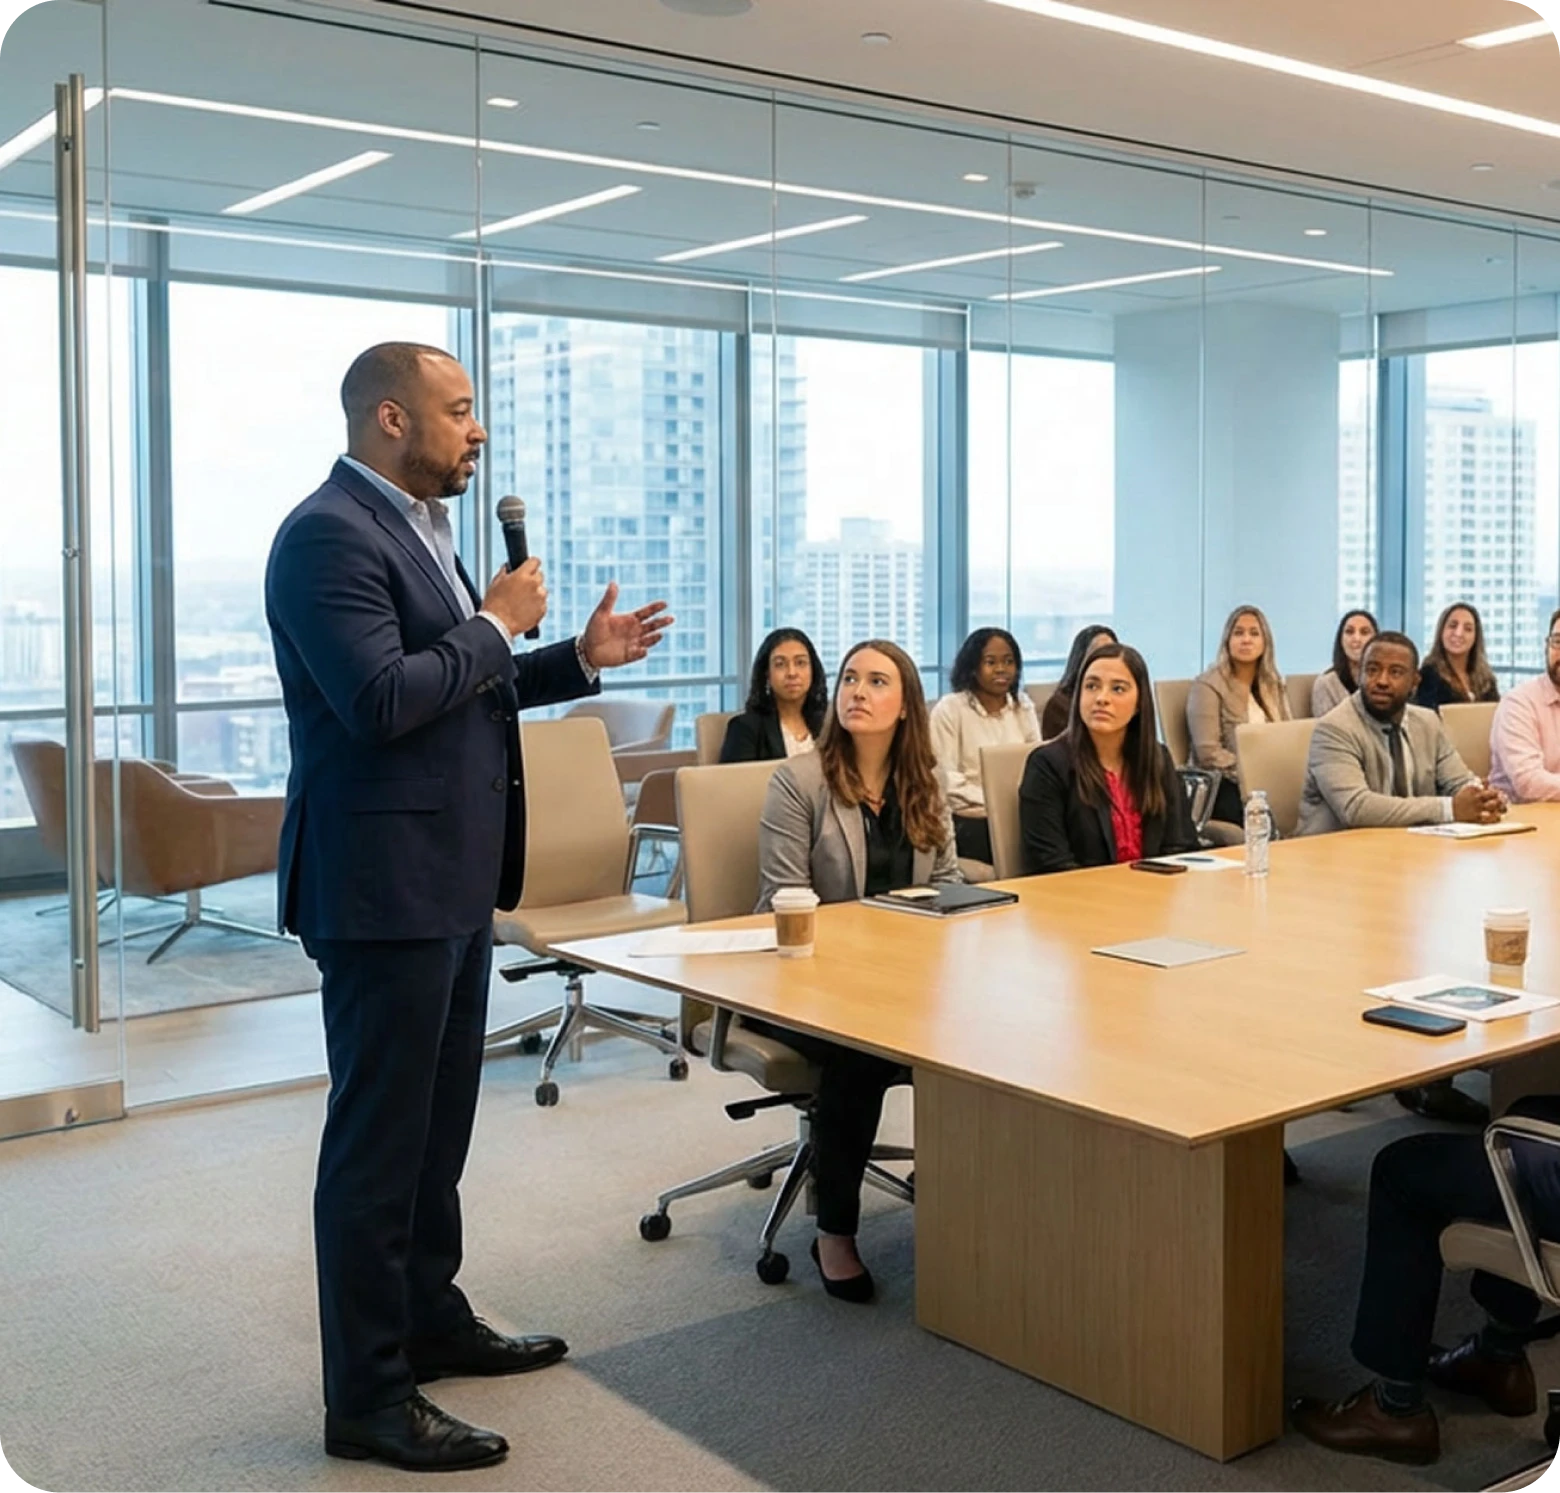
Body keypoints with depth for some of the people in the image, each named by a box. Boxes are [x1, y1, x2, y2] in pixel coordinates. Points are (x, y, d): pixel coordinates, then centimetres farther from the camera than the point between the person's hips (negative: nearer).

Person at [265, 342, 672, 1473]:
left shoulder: (420, 528, 16)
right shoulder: (329, 535, -16)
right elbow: (381, 700, -26)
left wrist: (579, 659, 13)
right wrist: (495, 625, -15)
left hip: (453, 877, 10)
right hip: (385, 883, -10)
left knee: (437, 1124, 20)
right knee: (379, 1138, -1)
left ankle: (432, 1320, 36)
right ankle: (369, 1397, 11)